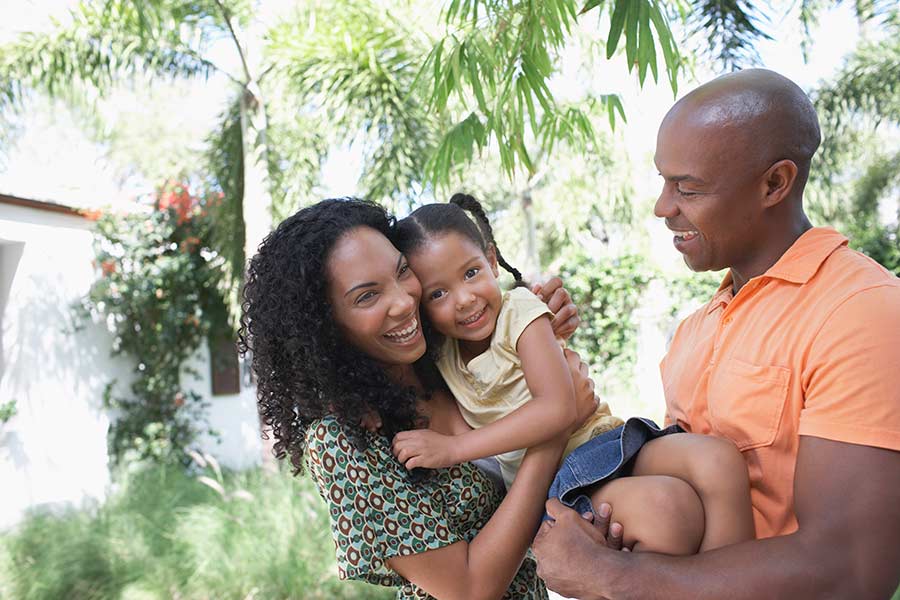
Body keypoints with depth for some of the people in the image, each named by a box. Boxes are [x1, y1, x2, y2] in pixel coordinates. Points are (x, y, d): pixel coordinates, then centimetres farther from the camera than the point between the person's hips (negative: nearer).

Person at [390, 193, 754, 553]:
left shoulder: (519, 311, -6)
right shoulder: (439, 353, 6)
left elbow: (557, 408, -19)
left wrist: (453, 448, -21)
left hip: (603, 441, 1)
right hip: (548, 485, -1)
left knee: (720, 460, -28)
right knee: (667, 505, -34)